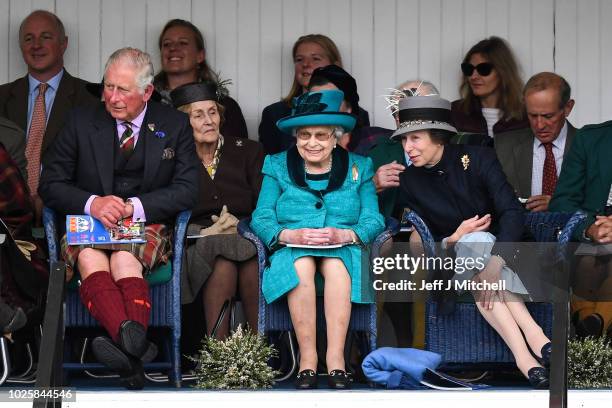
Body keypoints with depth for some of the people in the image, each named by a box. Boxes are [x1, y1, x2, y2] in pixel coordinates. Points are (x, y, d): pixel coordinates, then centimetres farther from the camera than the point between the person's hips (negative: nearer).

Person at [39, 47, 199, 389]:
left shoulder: (175, 125, 8)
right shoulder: (82, 122, 9)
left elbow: (187, 190, 1)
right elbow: (51, 185, 6)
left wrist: (134, 206, -15)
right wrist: (93, 204, -15)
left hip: (147, 225, 0)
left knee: (125, 257, -37)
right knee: (89, 258, -37)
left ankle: (128, 341, -62)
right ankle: (134, 344, -63)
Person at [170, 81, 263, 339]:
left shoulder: (248, 151, 14)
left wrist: (240, 225, -15)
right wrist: (206, 232, -15)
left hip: (246, 234, 1)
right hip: (197, 239, -1)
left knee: (253, 256, -37)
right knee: (223, 259, -38)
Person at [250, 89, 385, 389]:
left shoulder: (359, 168, 13)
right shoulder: (278, 166, 12)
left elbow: (373, 221, 2)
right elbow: (261, 219, 2)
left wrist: (344, 235, -19)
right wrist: (291, 235, -19)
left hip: (343, 251, 0)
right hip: (291, 252, 0)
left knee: (336, 265, -36)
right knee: (302, 266, -35)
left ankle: (336, 360, -39)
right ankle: (307, 361, -35)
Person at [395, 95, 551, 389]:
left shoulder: (478, 159, -6)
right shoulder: (408, 182, 2)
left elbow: (512, 213, -18)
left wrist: (494, 262, -34)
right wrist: (454, 239, -21)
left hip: (501, 251, -1)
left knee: (477, 243, -36)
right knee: (476, 243, -33)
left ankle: (522, 353, -47)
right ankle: (533, 336, -46)